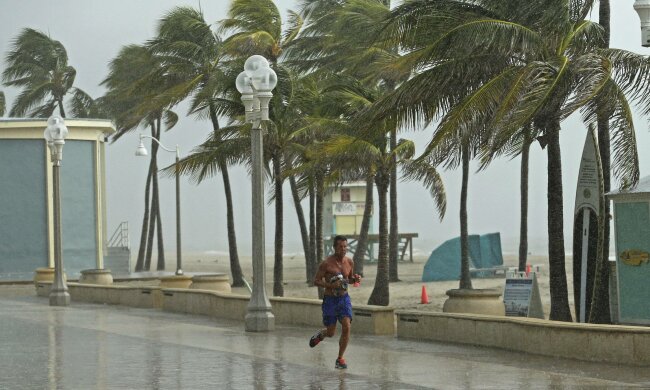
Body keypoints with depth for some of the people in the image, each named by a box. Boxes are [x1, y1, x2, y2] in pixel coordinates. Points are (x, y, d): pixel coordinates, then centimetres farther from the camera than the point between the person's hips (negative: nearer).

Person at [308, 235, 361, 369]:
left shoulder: (350, 262, 1)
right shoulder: (326, 263, -13)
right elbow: (316, 281, -9)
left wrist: (355, 279, -6)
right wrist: (331, 285, -24)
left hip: (344, 298, 3)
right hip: (330, 299, -3)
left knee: (346, 327, -16)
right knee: (331, 333, 2)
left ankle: (340, 358, -2)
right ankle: (319, 335, 41)